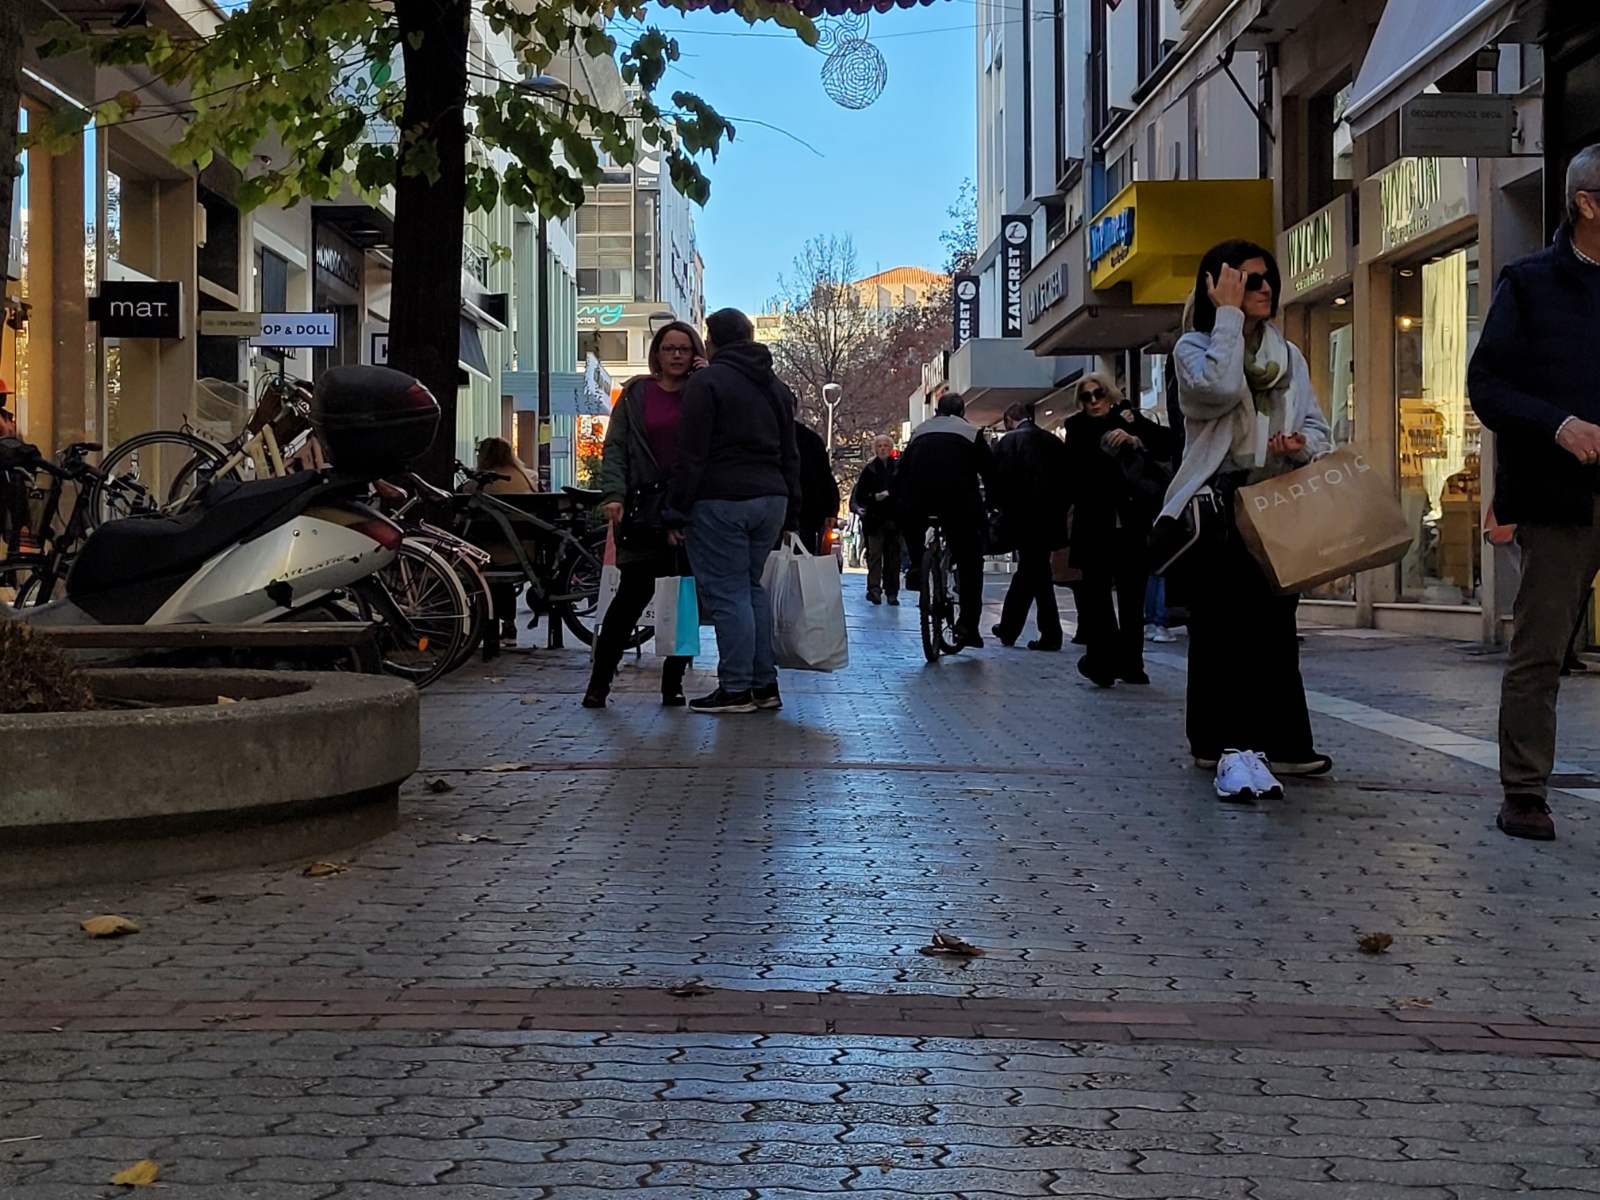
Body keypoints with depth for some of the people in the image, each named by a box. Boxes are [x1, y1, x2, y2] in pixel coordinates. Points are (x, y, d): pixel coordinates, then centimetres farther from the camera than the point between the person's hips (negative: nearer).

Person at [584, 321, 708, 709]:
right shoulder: (636, 394, 10)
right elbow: (615, 448, 5)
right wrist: (613, 494, -10)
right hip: (646, 507, -1)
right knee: (633, 593, -6)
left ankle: (673, 683, 12)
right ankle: (598, 682, 1)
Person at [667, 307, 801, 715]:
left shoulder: (706, 382, -6)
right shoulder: (777, 387, 18)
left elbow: (691, 455, -12)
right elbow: (790, 457, 19)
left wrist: (677, 510, -9)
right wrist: (790, 515, 21)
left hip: (721, 501, -7)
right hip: (770, 499, 7)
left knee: (727, 593, -4)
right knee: (752, 587, 15)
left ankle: (736, 689, -3)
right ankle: (765, 684, 14)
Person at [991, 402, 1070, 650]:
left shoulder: (1009, 441, -6)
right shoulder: (1054, 441, 7)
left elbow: (1000, 481, -10)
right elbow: (1065, 477, 7)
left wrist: (1006, 513, 3)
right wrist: (1060, 510, 13)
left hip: (1025, 518, -5)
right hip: (1052, 517, 5)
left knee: (1037, 573, 1)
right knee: (1028, 572, 15)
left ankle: (1051, 635, 1)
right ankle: (1008, 629, 21)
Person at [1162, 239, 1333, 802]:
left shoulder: (1289, 355, 19)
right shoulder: (1195, 346, 3)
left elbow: (1318, 429, 16)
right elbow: (1219, 388, -20)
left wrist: (1302, 445, -8)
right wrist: (1228, 314, -12)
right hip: (1219, 503, -5)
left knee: (1276, 625, 5)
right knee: (1224, 625, -13)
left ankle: (1278, 741, 10)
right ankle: (1233, 745, -18)